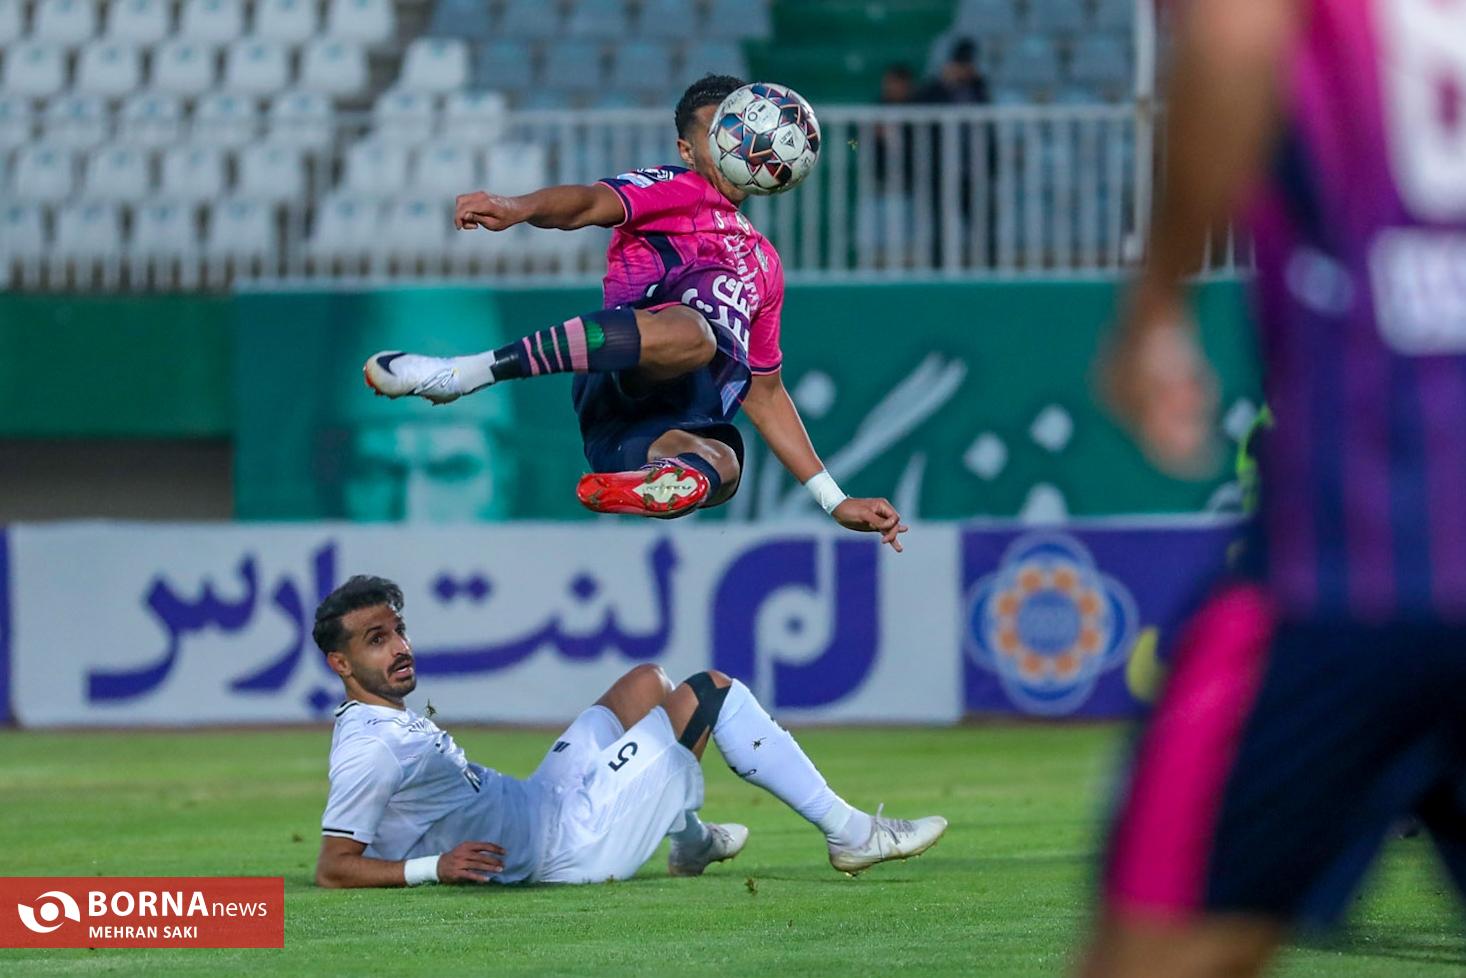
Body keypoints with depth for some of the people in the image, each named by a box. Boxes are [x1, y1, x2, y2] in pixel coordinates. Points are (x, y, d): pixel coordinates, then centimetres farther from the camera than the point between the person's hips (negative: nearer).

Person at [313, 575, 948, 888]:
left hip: (542, 803, 10)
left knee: (645, 683, 26)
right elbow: (333, 870, -27)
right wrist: (433, 866, -32)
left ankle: (690, 842, 38)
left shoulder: (388, 722, 6)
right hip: (573, 847, -10)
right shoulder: (370, 750, -23)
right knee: (710, 691, -6)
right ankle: (848, 834, 3)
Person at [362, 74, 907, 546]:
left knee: (717, 465, -30)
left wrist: (835, 501, 36)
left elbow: (765, 395, 41)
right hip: (623, 389, -5)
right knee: (692, 334, -39)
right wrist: (517, 209, -28)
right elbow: (591, 204, -4)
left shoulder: (764, 264, 38)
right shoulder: (682, 190, 18)